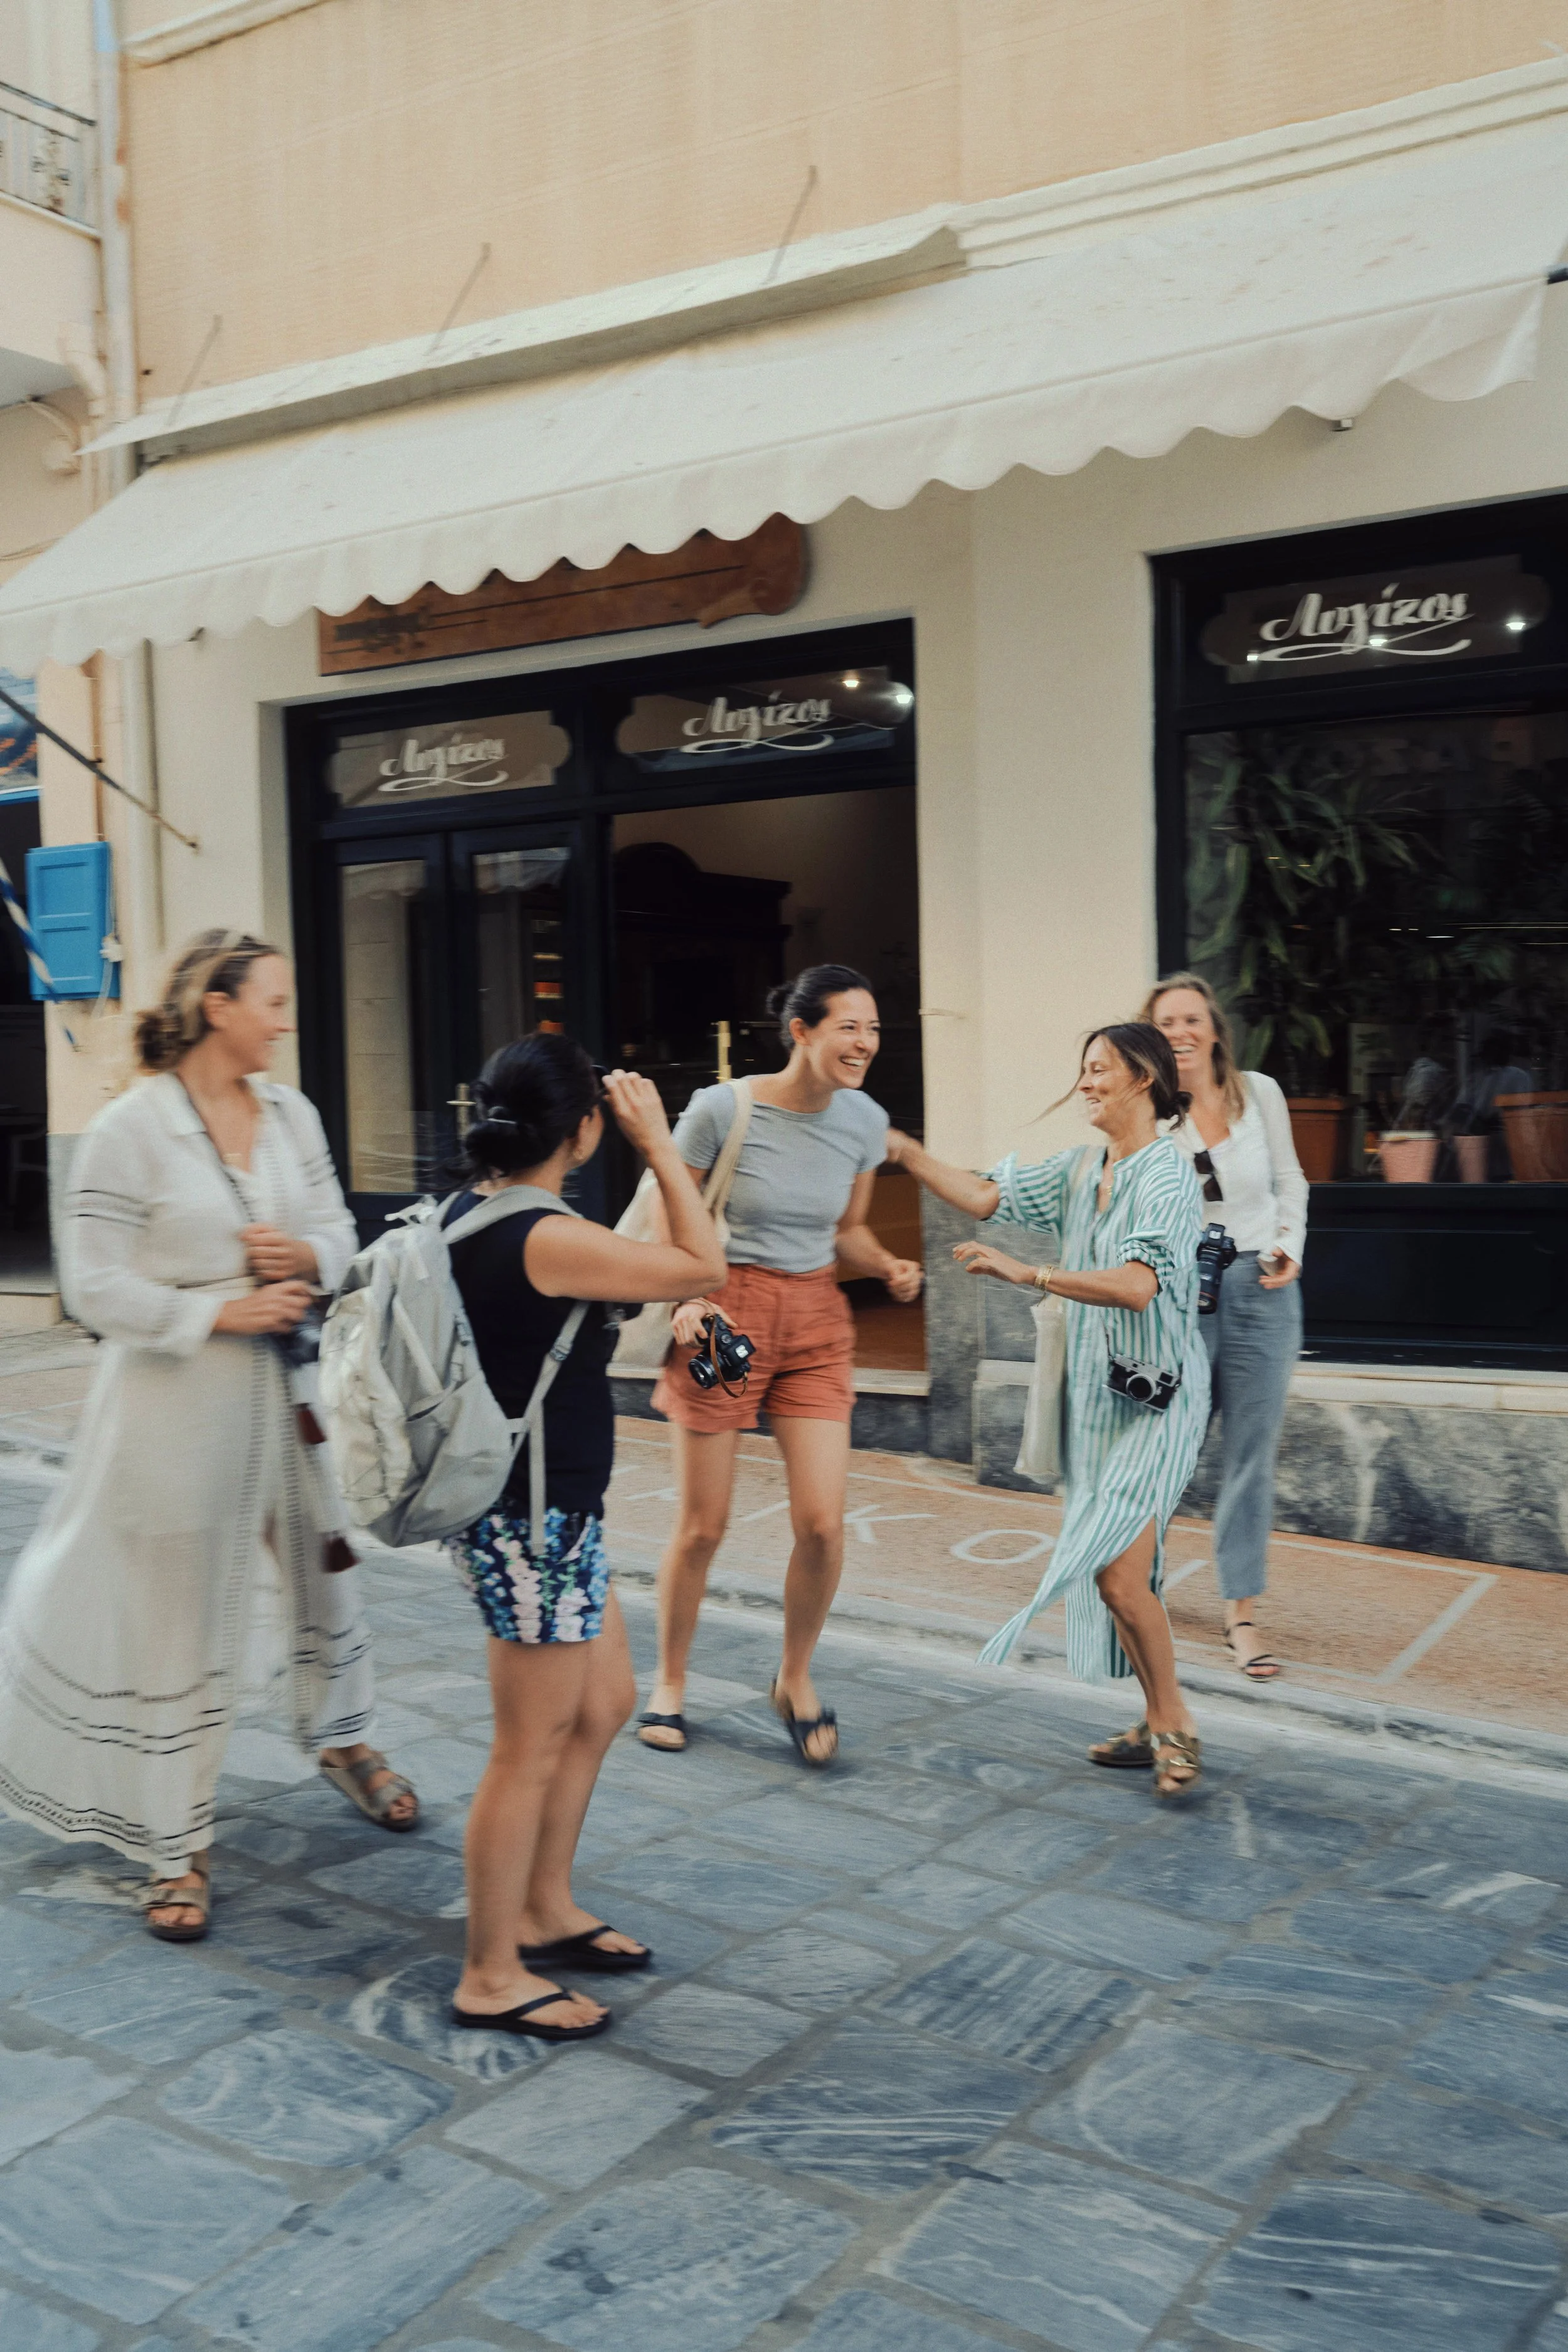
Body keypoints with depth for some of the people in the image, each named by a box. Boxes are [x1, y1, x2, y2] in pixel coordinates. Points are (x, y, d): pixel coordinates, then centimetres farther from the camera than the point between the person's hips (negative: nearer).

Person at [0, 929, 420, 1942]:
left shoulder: (291, 1115, 4)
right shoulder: (130, 1129, -13)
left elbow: (340, 1230, 11)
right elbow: (97, 1288, -13)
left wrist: (307, 1258, -11)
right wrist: (222, 1310, -19)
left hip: (291, 1389, 5)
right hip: (181, 1407, -5)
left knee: (329, 1568, 18)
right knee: (179, 1624, 5)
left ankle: (342, 1740, 46)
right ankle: (177, 1847, 20)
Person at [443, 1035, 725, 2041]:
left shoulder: (475, 1208, 4)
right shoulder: (544, 1239, -24)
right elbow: (704, 1264, -17)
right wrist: (659, 1140, -12)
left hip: (547, 1511, 10)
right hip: (533, 1523, -10)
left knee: (605, 1704, 22)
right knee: (534, 1750, 4)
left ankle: (545, 1911, 37)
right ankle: (493, 1977, 20)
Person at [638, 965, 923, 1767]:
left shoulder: (864, 1120, -1)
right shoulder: (722, 1109, -15)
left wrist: (890, 1268, -7)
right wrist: (685, 1304, -21)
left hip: (816, 1320, 4)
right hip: (726, 1314, -3)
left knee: (822, 1523, -4)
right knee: (702, 1526, 5)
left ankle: (795, 1678, 22)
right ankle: (669, 1680, 29)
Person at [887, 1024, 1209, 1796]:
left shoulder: (1166, 1173, -15)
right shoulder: (1081, 1168, 10)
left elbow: (1138, 1286, -27)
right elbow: (985, 1197, 15)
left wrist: (1027, 1274, -30)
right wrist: (904, 1151, 10)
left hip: (1156, 1398, -8)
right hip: (1095, 1391, 8)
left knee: (1119, 1575, -13)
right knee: (1114, 1573, 11)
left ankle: (1177, 1727, 6)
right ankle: (1158, 1723, 24)